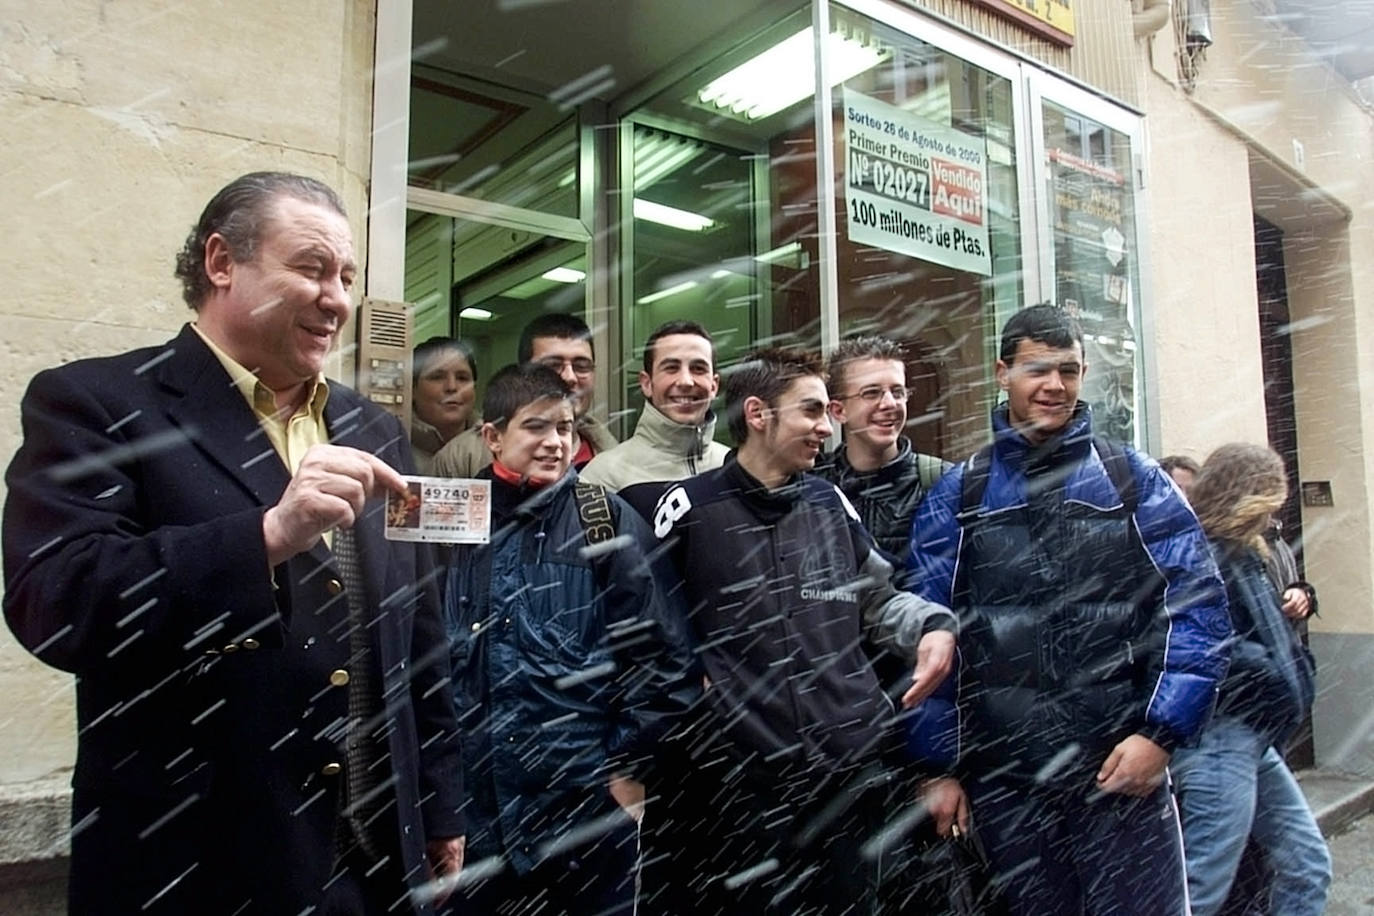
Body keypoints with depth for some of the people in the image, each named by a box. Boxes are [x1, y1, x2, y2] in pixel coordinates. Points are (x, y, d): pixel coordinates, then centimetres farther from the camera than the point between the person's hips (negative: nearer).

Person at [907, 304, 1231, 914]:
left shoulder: (1134, 480, 4)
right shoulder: (955, 496, 4)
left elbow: (1198, 605, 0)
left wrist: (1161, 732, -9)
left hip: (1122, 767, 0)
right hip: (1001, 776, 1)